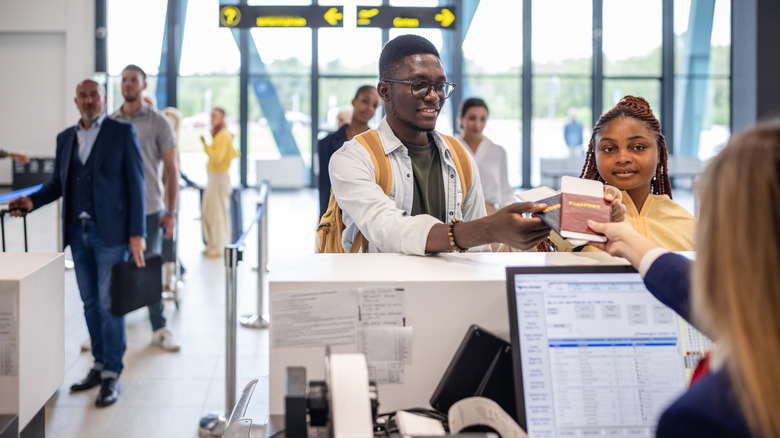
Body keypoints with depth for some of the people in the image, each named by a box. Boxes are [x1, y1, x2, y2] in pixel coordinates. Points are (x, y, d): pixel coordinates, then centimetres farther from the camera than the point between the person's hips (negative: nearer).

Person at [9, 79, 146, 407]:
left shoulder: (122, 132, -1)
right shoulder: (65, 138, 14)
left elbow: (135, 183, -5)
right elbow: (57, 182, 18)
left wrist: (136, 233, -11)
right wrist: (32, 201, -3)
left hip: (110, 232, -5)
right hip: (78, 232, 5)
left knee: (109, 304, -5)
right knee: (90, 303, 11)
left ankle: (112, 375, 1)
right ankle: (99, 365, 22)